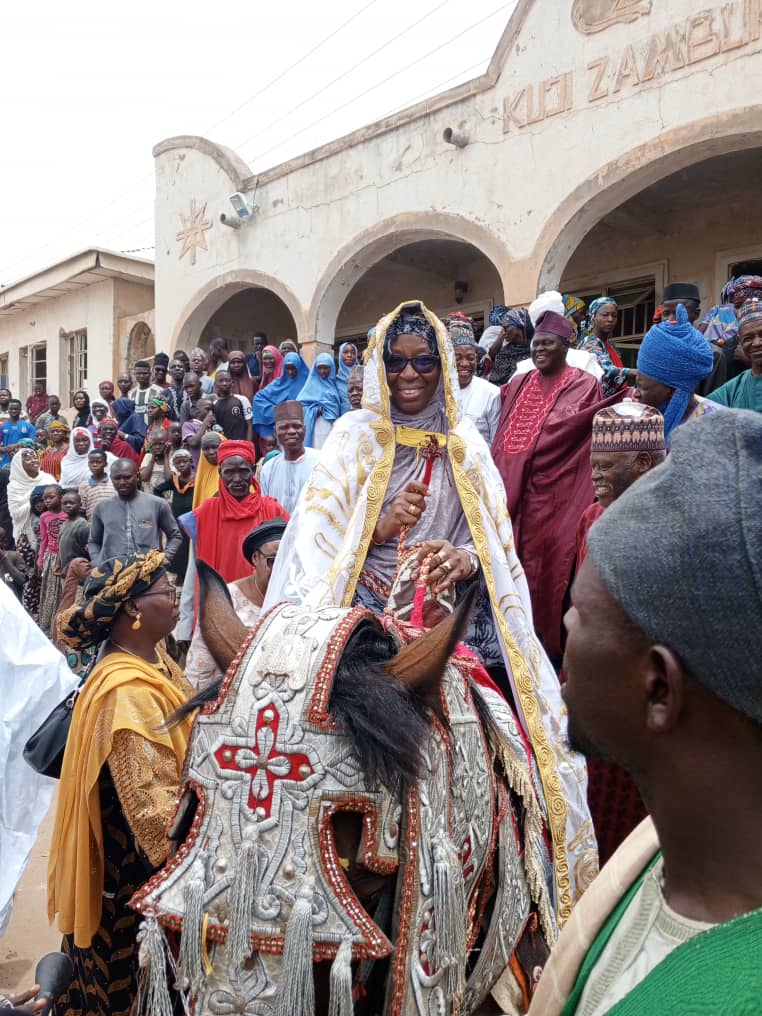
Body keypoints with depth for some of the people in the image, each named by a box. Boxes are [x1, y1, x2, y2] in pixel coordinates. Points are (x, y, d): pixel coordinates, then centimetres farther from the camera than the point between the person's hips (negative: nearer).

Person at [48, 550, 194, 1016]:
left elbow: (186, 739, 7)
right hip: (138, 873, -8)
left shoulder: (155, 659, -3)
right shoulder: (126, 692, -31)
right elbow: (156, 808, -29)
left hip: (153, 854, 8)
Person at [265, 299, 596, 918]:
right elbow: (314, 529, -2)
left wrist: (465, 559, -18)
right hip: (368, 619, -1)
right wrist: (380, 526, -19)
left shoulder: (467, 445, 12)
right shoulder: (355, 434, 7)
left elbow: (501, 546, 4)